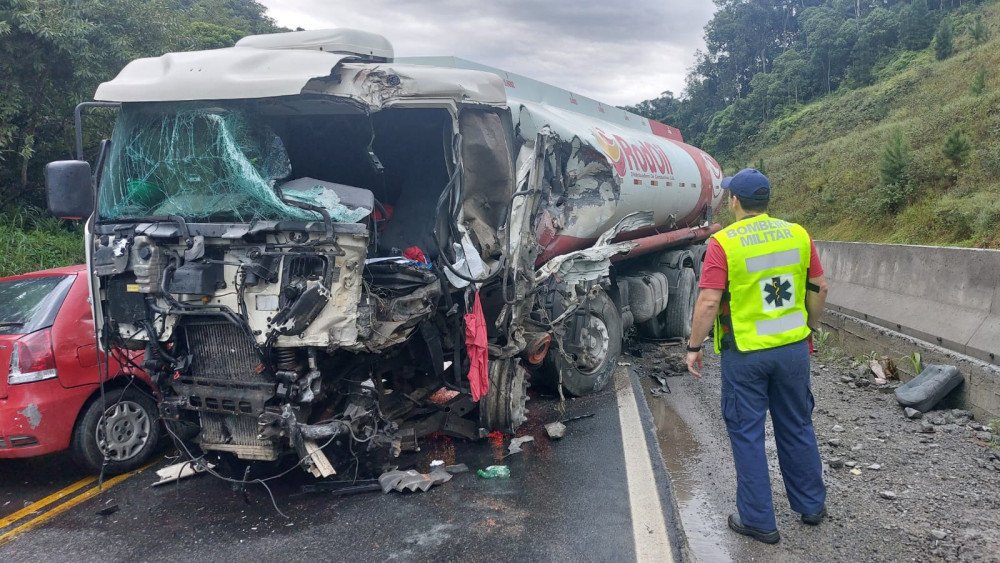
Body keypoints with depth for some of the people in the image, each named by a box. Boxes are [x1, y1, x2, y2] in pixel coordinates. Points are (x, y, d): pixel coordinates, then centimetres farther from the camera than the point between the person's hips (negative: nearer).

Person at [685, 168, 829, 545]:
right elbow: (819, 288, 7)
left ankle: (758, 520, 17)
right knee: (797, 427, 20)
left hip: (745, 354, -4)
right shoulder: (798, 235, -1)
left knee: (747, 433, 8)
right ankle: (811, 505, 34)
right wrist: (810, 328, 21)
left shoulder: (723, 243, -15)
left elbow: (708, 304, -18)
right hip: (793, 348, 5)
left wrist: (694, 348, -7)